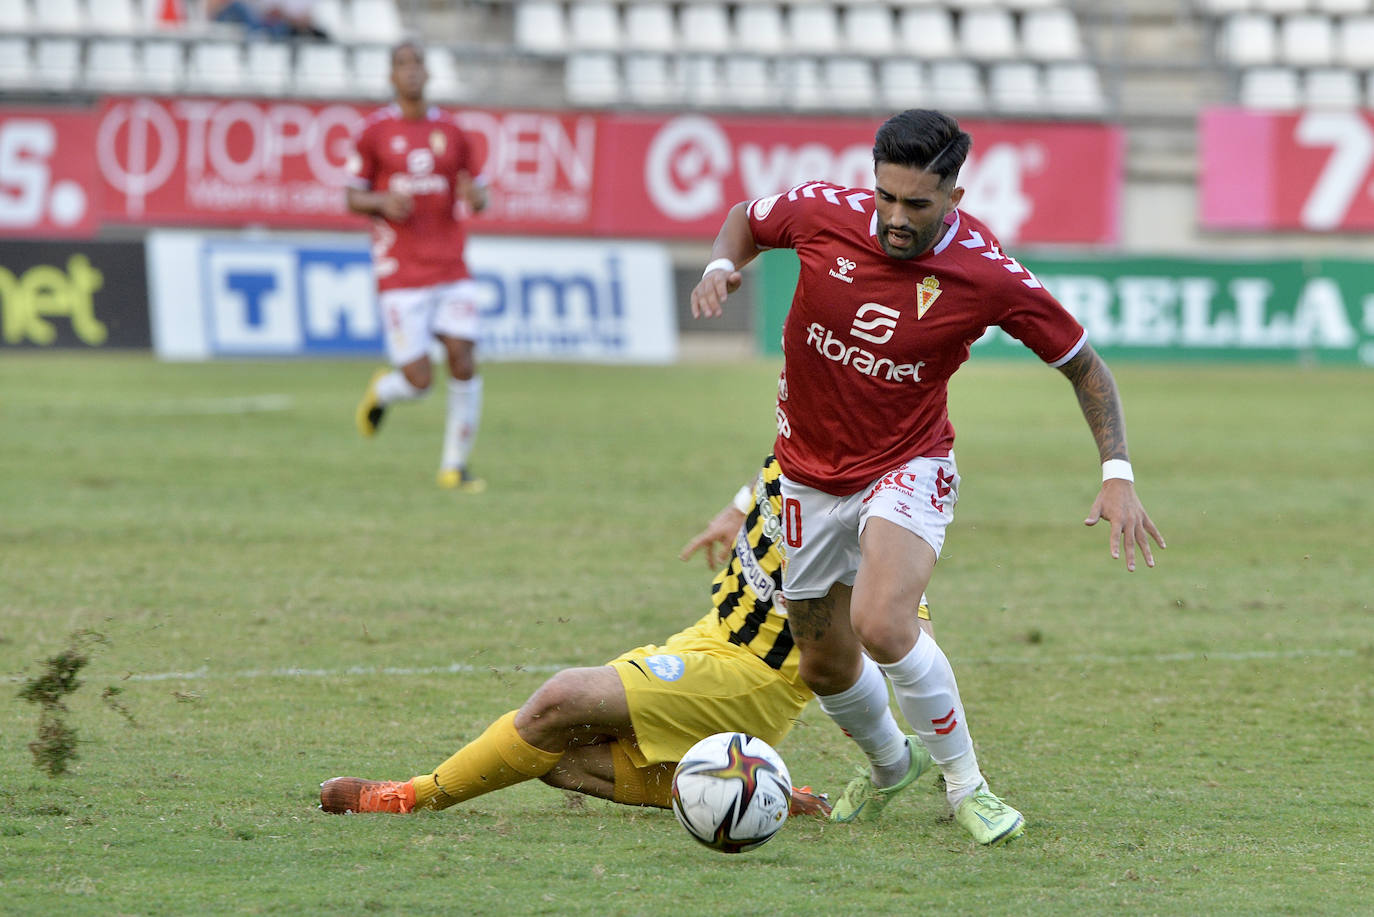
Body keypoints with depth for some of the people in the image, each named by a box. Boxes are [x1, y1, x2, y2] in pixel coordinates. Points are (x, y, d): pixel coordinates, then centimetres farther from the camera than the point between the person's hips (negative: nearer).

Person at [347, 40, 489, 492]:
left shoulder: (450, 132, 8)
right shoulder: (374, 132, 0)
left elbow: (477, 198, 15)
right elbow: (353, 199, 5)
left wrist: (475, 196, -10)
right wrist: (383, 202, -17)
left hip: (450, 268, 3)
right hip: (400, 274, -3)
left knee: (464, 365, -10)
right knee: (418, 381, -8)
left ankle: (454, 466, 4)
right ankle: (381, 391, 29)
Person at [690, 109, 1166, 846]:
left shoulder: (988, 276, -21)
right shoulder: (824, 212, -16)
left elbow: (1082, 363, -7)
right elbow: (747, 219, 8)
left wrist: (1118, 474, -14)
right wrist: (722, 266, -14)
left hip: (907, 468, -4)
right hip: (811, 473, 4)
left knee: (880, 624, -30)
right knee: (825, 668, 13)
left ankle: (965, 783, -9)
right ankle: (889, 765, 47)